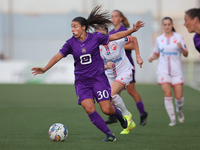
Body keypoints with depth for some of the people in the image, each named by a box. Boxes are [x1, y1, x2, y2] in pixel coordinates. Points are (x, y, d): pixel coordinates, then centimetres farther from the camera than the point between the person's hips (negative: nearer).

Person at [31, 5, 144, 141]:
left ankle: (120, 115, 29)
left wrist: (133, 30, 2)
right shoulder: (71, 43, 0)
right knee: (89, 109, -17)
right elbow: (58, 56, -2)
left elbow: (115, 36, 5)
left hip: (98, 78, -2)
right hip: (82, 81, 2)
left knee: (107, 109, -8)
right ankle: (109, 134, -6)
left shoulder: (95, 38, -4)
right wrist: (44, 69, -12)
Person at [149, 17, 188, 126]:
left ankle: (179, 110, 29)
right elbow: (156, 54, 20)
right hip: (163, 71, 1)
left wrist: (181, 48, -21)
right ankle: (172, 119, -4)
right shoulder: (159, 39, 8)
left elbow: (186, 54, 0)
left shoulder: (178, 37, 1)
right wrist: (152, 57, -2)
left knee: (179, 97, -4)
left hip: (176, 71, -1)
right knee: (167, 94, -14)